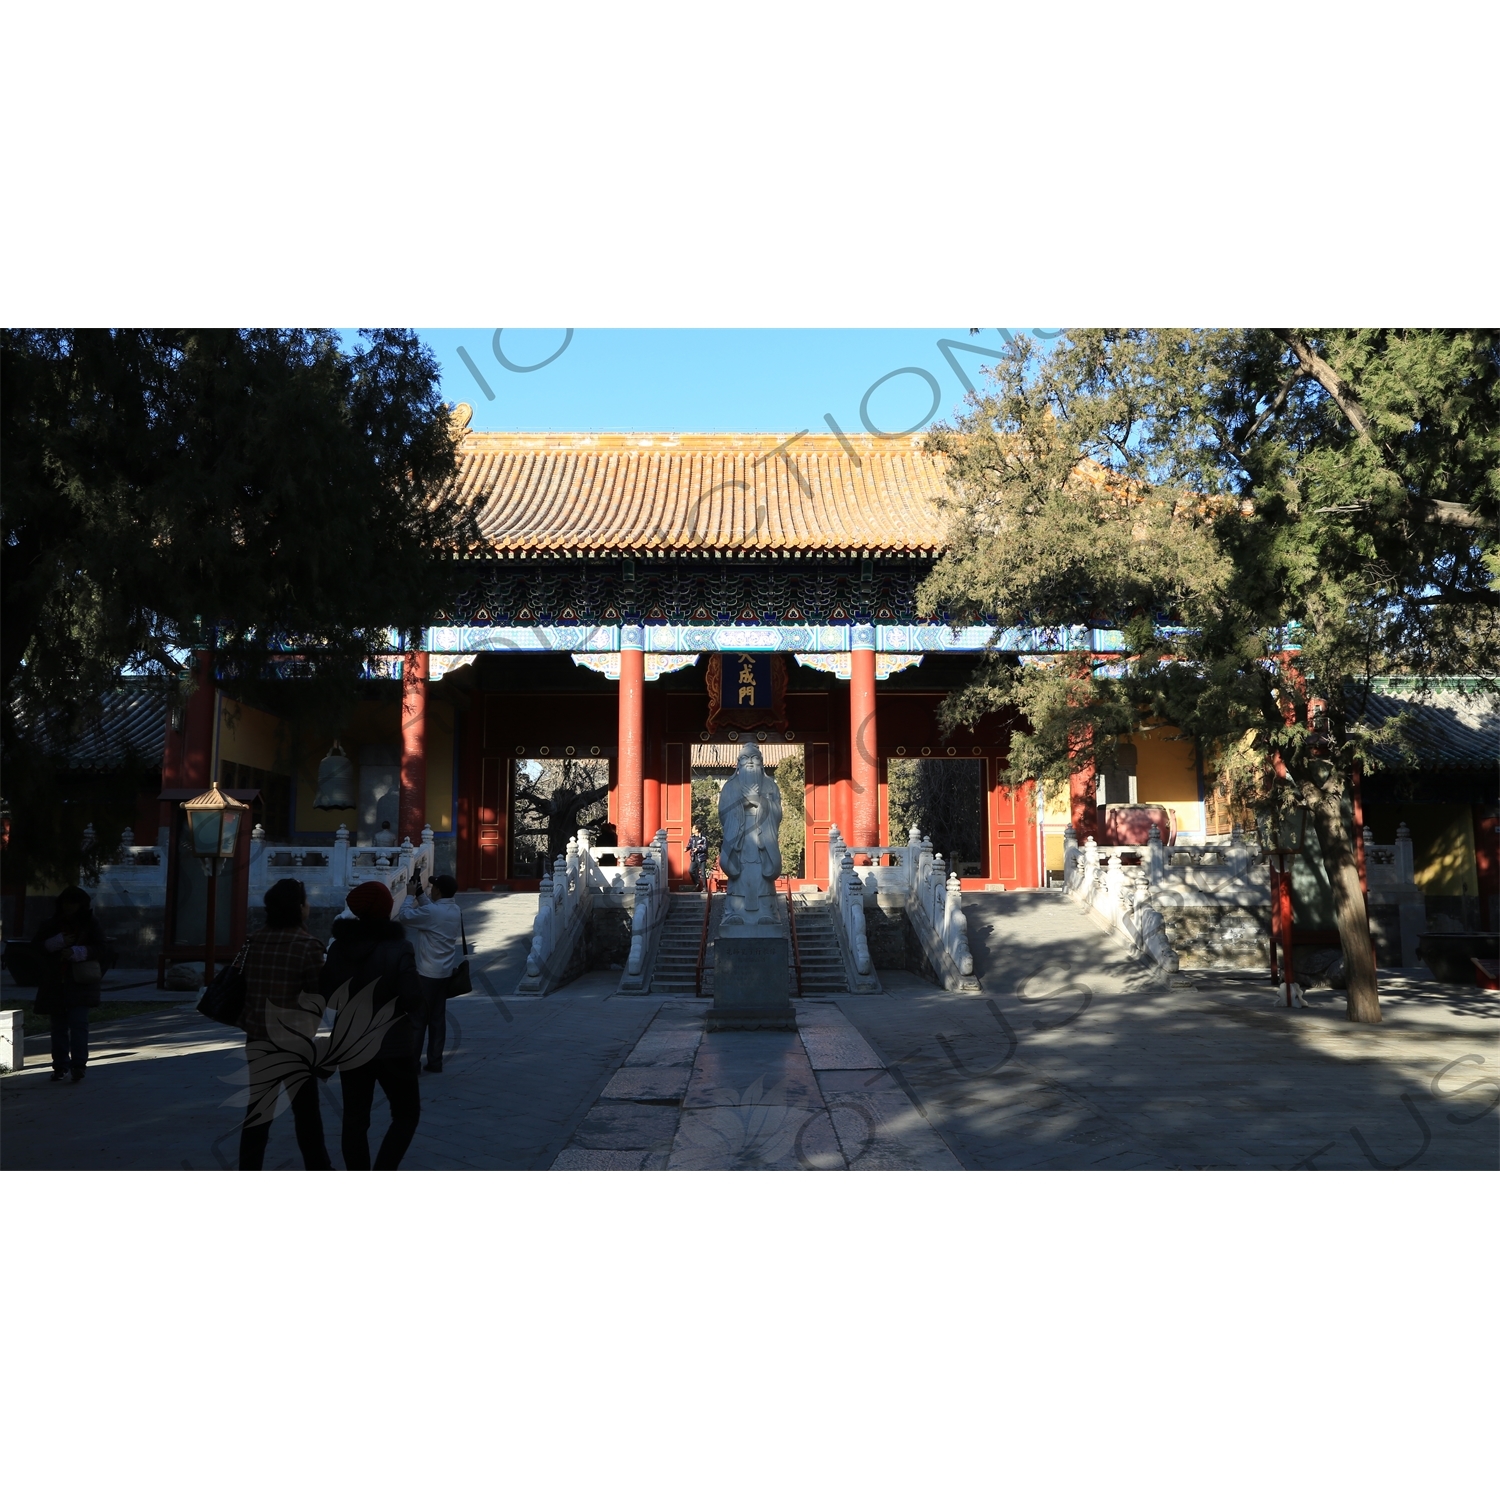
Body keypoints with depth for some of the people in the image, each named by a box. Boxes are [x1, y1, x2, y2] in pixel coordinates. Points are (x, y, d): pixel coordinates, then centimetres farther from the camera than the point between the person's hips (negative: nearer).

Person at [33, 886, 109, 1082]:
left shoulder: (91, 924, 1)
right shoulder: (50, 924, 8)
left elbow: (102, 949, -3)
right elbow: (35, 946, 2)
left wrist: (78, 952, -18)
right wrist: (57, 942, -14)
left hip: (80, 983, -3)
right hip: (55, 985, 3)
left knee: (78, 1023, -11)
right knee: (59, 1025, 9)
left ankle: (79, 1066, -11)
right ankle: (61, 1066, 17)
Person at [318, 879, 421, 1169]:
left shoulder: (338, 947, -2)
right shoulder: (398, 949, -17)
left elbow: (325, 995, 2)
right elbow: (412, 1001, -18)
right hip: (392, 1047, -4)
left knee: (355, 1117, 12)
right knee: (406, 1113, 11)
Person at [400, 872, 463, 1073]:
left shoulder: (432, 912, -20)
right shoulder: (455, 910, 6)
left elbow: (405, 917, -10)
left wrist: (410, 895, 1)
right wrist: (419, 894, 16)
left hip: (427, 973, -7)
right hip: (445, 973, 7)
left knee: (418, 1019, 1)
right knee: (438, 1018, 11)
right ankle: (435, 1062, 14)